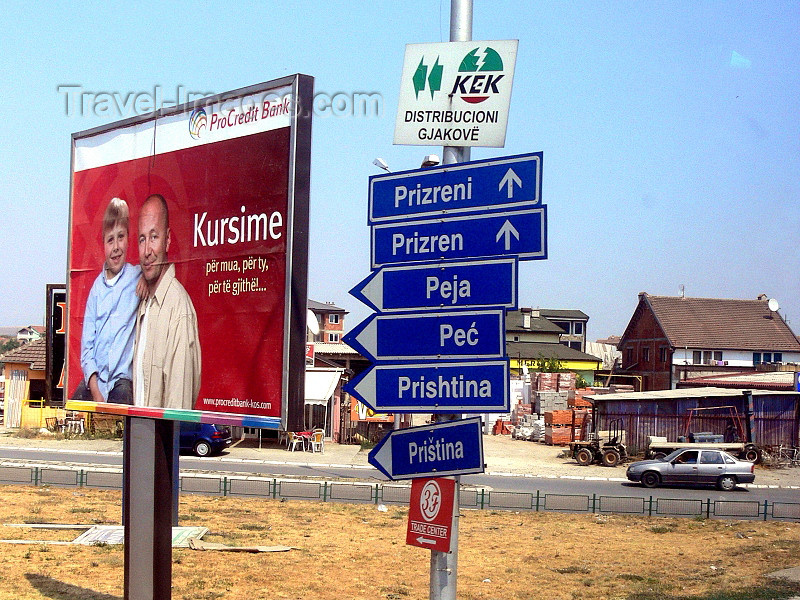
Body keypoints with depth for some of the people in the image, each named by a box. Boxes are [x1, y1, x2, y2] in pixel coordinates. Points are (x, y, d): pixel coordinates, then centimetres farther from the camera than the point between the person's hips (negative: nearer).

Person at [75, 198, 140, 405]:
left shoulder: (137, 277, 7)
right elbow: (87, 344, 10)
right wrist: (94, 389, -3)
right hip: (94, 380, 3)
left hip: (122, 382, -3)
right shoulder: (97, 286, 14)